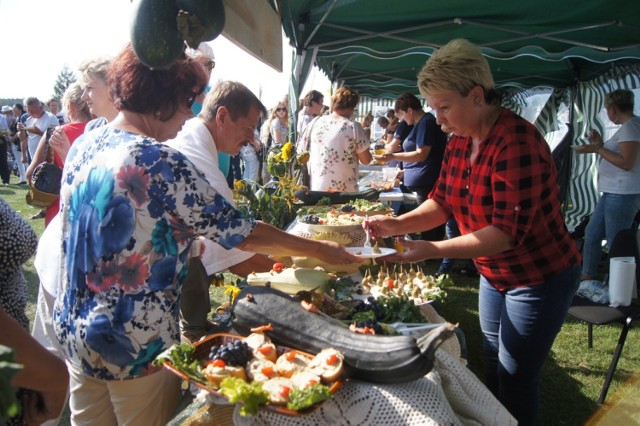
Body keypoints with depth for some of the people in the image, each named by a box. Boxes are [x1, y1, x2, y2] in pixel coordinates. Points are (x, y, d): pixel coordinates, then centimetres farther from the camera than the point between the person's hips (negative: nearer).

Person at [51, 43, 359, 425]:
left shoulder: (84, 145, 0)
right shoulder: (160, 164, -25)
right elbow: (244, 234, -21)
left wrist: (182, 245, 16)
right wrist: (321, 249, -9)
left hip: (72, 330, 8)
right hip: (133, 347, -7)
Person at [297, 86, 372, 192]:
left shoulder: (315, 122, 1)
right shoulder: (353, 127, -10)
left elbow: (301, 152, 9)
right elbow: (366, 160, -3)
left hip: (316, 189, 4)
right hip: (345, 191, -4)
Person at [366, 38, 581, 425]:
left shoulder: (517, 143, -28)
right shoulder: (459, 142, -1)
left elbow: (509, 231, -33)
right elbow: (442, 203, -1)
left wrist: (433, 250, -38)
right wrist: (398, 224, -18)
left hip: (540, 278, -8)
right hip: (494, 274, 8)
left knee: (515, 380, 6)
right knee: (493, 365, 23)